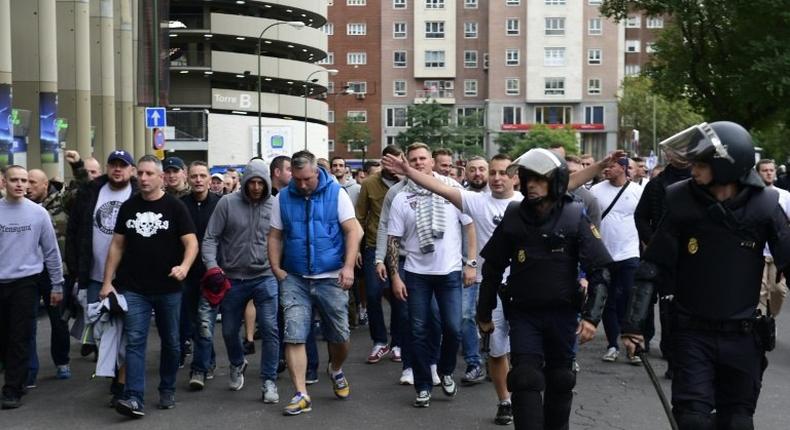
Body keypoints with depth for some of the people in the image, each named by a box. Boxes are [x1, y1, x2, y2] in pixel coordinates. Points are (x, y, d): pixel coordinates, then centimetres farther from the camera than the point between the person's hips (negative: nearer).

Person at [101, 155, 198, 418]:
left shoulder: (175, 207, -3)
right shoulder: (128, 207, 6)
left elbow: (191, 242, -9)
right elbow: (117, 245, 10)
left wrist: (184, 266, -29)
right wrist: (107, 281, 4)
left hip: (168, 288, -1)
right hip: (133, 288, 1)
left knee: (170, 342, 11)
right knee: (135, 341, -7)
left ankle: (167, 391, 27)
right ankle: (134, 398, -10)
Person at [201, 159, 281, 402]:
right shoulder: (227, 203, -5)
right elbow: (210, 238, -4)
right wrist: (212, 265, -16)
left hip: (265, 277, -1)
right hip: (232, 279, 1)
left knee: (269, 329, -9)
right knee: (229, 330, 15)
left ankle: (269, 381, 5)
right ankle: (237, 365, 45)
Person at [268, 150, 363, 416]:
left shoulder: (336, 193, -3)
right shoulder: (282, 199, 4)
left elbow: (353, 231, -5)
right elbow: (275, 237, 9)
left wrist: (348, 267, -15)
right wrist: (276, 268, -3)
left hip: (331, 278, -1)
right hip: (294, 279, 1)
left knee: (339, 336, 8)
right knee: (294, 336, -6)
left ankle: (336, 371, 38)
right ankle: (301, 394, 0)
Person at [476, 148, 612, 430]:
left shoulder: (575, 217, -8)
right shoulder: (513, 217, -3)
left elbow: (599, 270, -7)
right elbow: (492, 268, 7)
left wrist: (592, 316, -15)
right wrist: (484, 313, 11)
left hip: (563, 314, 0)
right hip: (523, 313, 0)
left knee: (560, 382, 13)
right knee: (525, 380, -9)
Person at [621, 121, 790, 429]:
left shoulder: (764, 205, -8)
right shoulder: (682, 201, -8)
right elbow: (654, 266, -5)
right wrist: (633, 321, -11)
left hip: (743, 335, 1)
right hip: (692, 333, 0)